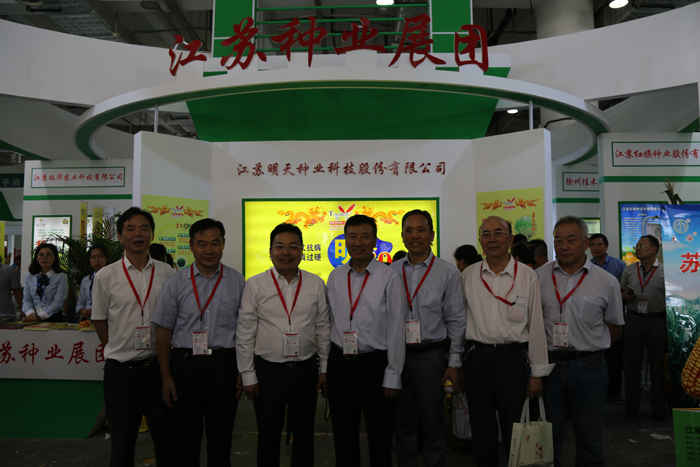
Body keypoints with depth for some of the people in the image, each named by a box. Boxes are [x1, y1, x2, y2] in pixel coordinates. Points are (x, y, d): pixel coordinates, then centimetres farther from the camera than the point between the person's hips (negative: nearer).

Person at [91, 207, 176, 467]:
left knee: (167, 440, 10)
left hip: (159, 367, 1)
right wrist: (121, 351, 5)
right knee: (122, 445, 13)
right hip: (121, 370, -1)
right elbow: (99, 322, 6)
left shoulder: (167, 273, 2)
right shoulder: (106, 276, -2)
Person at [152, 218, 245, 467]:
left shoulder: (237, 282, 1)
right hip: (185, 363, 0)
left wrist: (242, 371, -2)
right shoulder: (176, 282, 2)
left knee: (221, 438, 11)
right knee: (185, 438, 10)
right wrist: (166, 376, 1)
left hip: (224, 365, 0)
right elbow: (164, 331, 4)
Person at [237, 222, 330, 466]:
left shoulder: (316, 284, 0)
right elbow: (245, 333, -2)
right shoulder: (255, 284, -4)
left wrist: (324, 368, 7)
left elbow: (323, 328, 6)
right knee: (268, 436, 13)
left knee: (304, 435, 14)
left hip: (305, 370, 1)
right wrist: (248, 375, -2)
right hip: (267, 370, -1)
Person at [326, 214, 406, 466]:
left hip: (375, 363, -3)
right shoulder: (335, 277, 5)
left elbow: (396, 329, -8)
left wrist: (392, 375, -9)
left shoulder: (389, 278, -8)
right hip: (340, 363, 4)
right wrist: (325, 365, 7)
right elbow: (330, 323, 9)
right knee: (343, 437, 16)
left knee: (380, 438, 9)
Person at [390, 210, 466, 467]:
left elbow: (456, 321, 0)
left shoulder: (448, 272, -2)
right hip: (396, 355, 3)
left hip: (431, 356, -2)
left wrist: (454, 363, -3)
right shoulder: (391, 271, 5)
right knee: (403, 424, 14)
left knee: (433, 424, 6)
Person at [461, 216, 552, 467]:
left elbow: (536, 325, -1)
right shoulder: (468, 275, 4)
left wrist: (537, 373, -1)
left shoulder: (527, 276, -2)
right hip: (476, 358, 2)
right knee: (481, 430, 13)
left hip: (513, 358, -2)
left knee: (515, 432, 6)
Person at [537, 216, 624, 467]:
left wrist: (590, 345, 2)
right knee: (548, 436, 12)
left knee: (589, 437, 11)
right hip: (549, 364, 1)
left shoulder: (606, 282, -1)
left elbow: (615, 327, 8)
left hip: (589, 366, -1)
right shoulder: (539, 276, 2)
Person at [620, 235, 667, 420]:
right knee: (632, 364, 6)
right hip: (634, 319, 3)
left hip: (658, 321, -2)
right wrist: (625, 297, -6)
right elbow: (621, 293, 16)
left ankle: (658, 407, 22)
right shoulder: (629, 270, 9)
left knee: (658, 366, 7)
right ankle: (632, 405, 18)